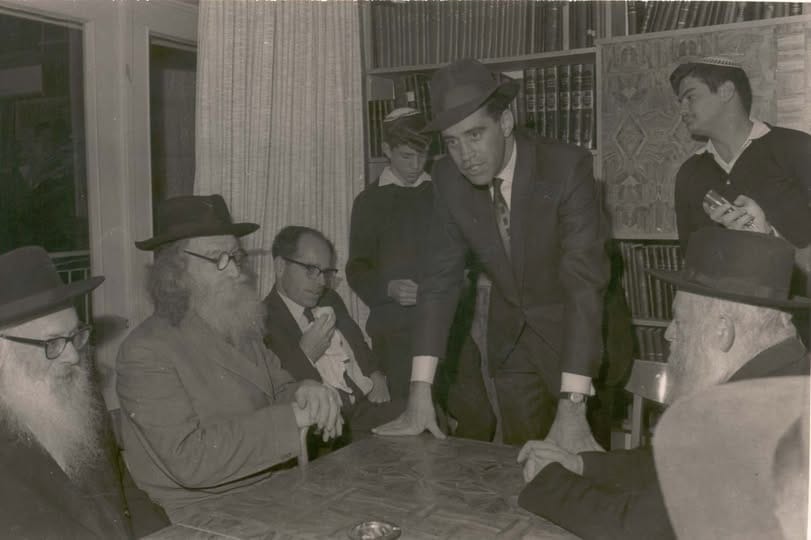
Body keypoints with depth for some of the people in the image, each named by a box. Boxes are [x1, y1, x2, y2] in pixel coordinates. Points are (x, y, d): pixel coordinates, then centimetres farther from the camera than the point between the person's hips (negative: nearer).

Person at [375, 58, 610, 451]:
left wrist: (572, 405, -38)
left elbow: (585, 280, -31)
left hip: (578, 335, -3)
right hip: (511, 340, 4)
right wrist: (420, 392, -17)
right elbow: (441, 278, -11)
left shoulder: (566, 167, -25)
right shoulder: (448, 179, -12)